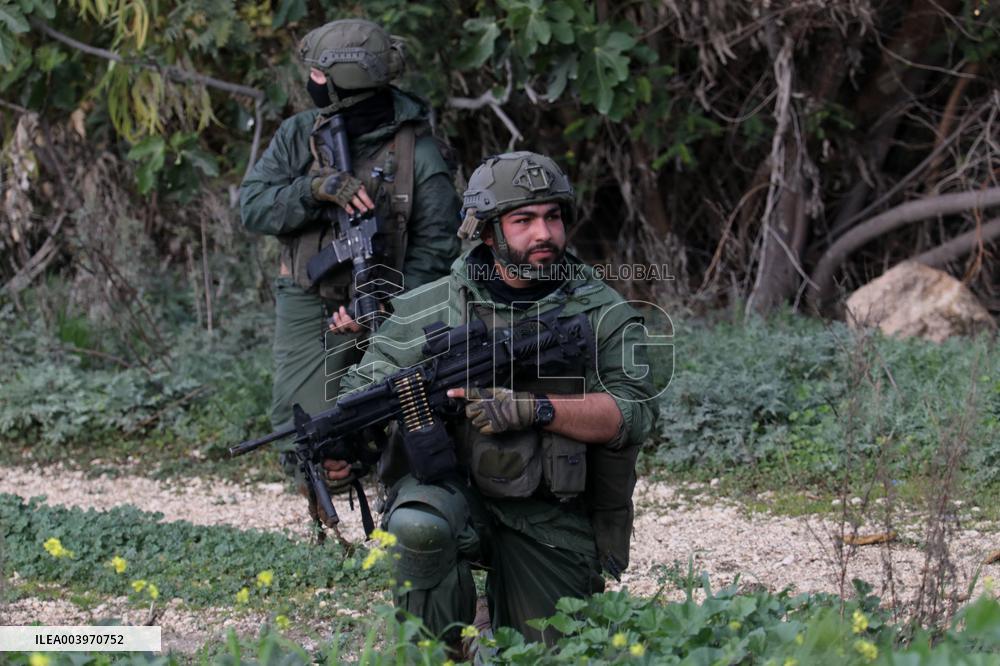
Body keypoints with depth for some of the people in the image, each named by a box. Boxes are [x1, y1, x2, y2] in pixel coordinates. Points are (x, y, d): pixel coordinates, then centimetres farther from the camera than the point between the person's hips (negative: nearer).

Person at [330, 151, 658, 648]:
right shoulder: (428, 309, 0)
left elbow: (632, 413, -11)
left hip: (552, 518, 1)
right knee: (419, 524, -35)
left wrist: (532, 408, -25)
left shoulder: (603, 314, 0)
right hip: (453, 489, -1)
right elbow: (364, 387, 2)